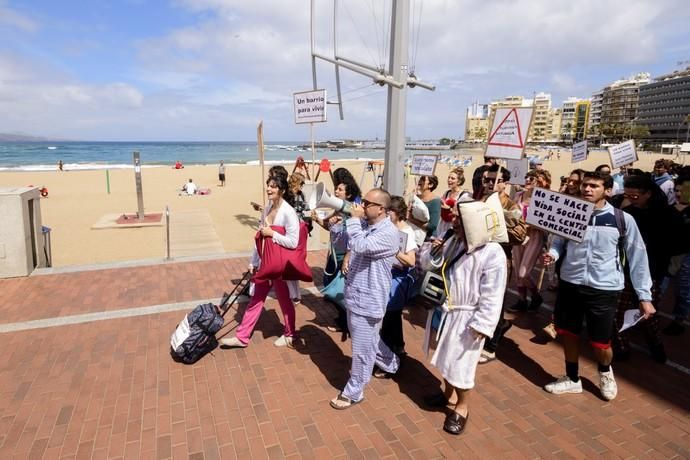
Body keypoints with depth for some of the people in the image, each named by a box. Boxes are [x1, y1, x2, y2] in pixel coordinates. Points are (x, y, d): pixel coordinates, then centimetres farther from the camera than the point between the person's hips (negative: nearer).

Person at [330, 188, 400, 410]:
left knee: (362, 348, 6)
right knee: (369, 340, 27)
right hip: (355, 294, 9)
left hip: (368, 300, -9)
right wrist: (347, 259, -2)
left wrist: (354, 218, -23)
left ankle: (353, 392, 22)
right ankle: (390, 363, 50)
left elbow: (360, 246, -34)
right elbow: (353, 247, 19)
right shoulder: (364, 224, 2)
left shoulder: (389, 233, -22)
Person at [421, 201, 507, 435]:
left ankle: (462, 407, 31)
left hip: (467, 318, -7)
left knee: (461, 364, 7)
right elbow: (428, 263, 10)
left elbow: (492, 296, -21)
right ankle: (447, 393, 47)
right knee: (447, 357, 24)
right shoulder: (454, 242, 0)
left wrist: (482, 325, -21)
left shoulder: (493, 254, -23)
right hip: (447, 311, 7)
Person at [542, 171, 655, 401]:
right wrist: (552, 254, -15)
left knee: (601, 343, 3)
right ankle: (572, 379, 37)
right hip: (570, 284, 3)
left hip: (604, 289, -2)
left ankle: (605, 373, 39)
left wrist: (645, 296, -2)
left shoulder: (623, 219, -6)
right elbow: (559, 242, 9)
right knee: (568, 334, 13)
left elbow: (637, 258, -1)